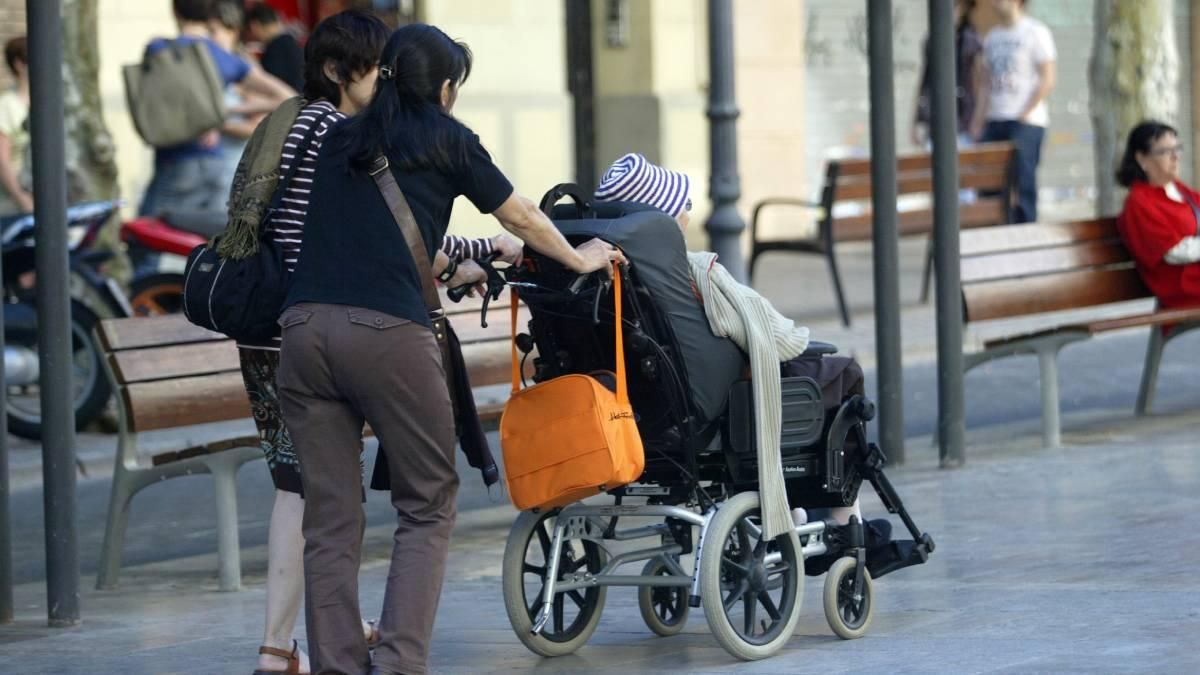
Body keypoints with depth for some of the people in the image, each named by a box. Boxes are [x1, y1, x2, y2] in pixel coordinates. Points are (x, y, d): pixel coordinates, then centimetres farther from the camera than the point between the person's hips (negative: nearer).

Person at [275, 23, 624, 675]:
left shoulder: (339, 142, 23)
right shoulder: (444, 139, 10)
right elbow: (521, 217, 22)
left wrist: (451, 270, 53)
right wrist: (580, 257, 40)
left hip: (305, 327, 4)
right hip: (387, 333, -4)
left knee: (330, 520, 7)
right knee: (427, 506, 8)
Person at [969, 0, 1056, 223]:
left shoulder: (1036, 32, -3)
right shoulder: (992, 36, 16)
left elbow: (1047, 79, -7)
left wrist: (1026, 114, -12)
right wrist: (978, 121, 8)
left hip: (1026, 122, -6)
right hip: (994, 120, 6)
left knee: (1023, 183, -9)